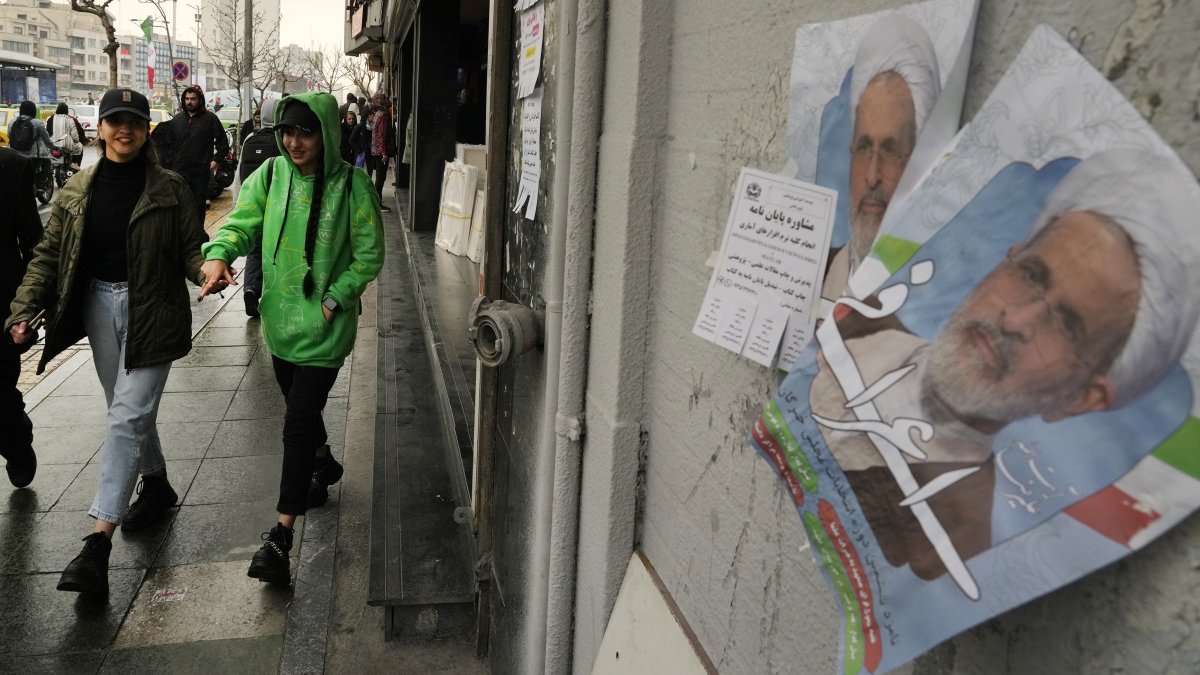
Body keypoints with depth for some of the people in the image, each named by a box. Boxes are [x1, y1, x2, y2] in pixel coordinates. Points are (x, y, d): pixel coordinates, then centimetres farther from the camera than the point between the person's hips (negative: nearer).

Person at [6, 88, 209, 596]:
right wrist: (24, 308, -4)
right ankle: (156, 485, 42)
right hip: (99, 305, 5)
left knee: (128, 416, -10)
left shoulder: (168, 188, -4)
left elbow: (191, 247, -3)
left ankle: (99, 543, -11)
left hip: (151, 311, -5)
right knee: (129, 410, 17)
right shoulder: (77, 190, 6)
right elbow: (49, 254, 7)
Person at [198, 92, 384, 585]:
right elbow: (241, 222, -4)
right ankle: (323, 465, 54)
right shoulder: (271, 175, 0)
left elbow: (369, 255, -7)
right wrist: (218, 255, -26)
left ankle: (280, 539, -2)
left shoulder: (350, 184, -11)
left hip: (325, 324, -5)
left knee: (298, 423, -8)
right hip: (280, 319, 5)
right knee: (301, 408, 23)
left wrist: (333, 300, -14)